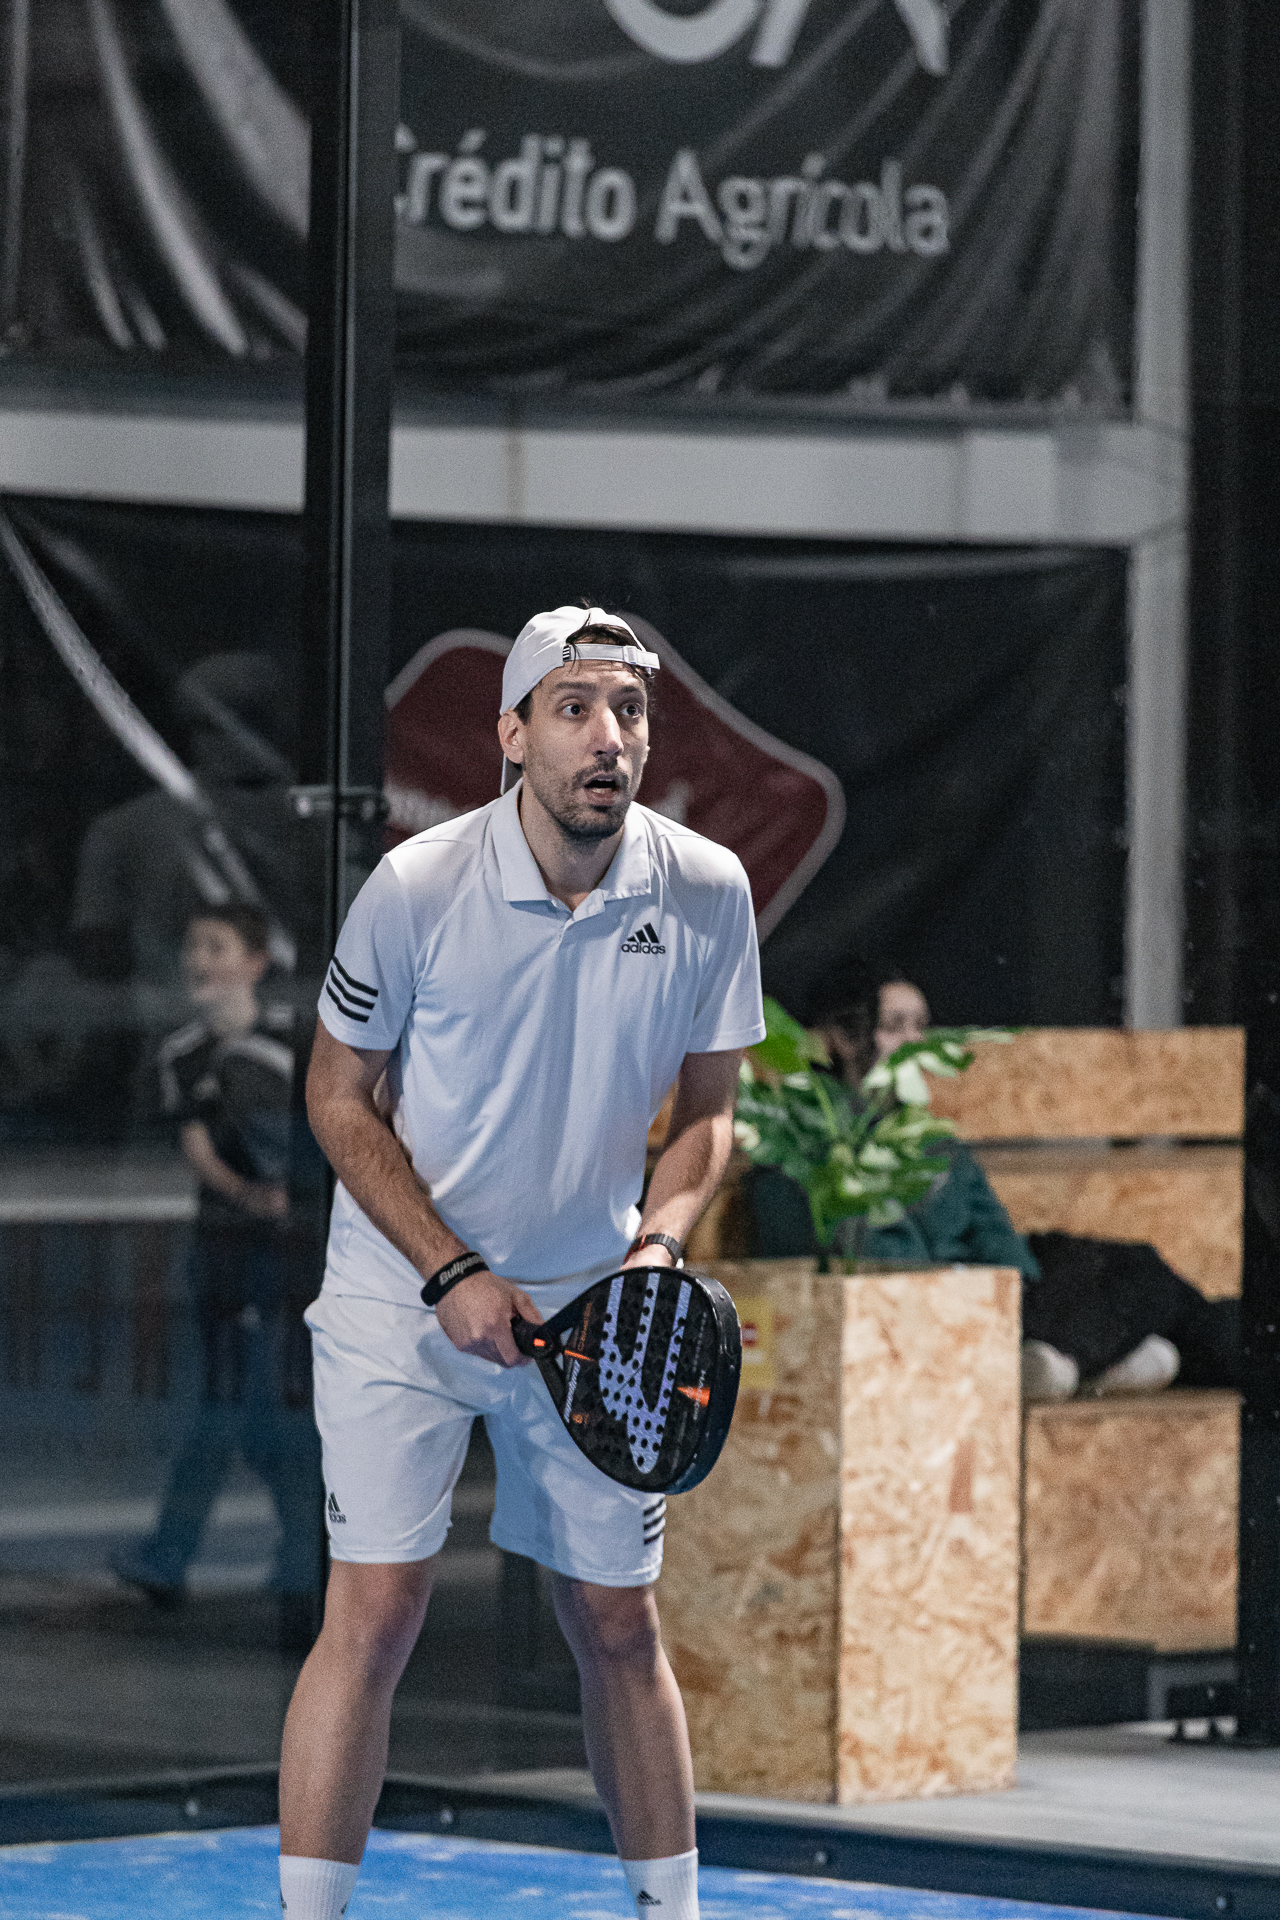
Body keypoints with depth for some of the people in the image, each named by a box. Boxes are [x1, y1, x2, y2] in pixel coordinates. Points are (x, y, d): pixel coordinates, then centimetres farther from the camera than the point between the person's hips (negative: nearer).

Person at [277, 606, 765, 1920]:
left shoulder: (707, 893, -7)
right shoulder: (417, 888, -15)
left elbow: (706, 1108, 6)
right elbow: (342, 1099, -5)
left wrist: (660, 1239, -13)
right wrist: (451, 1273, -13)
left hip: (592, 1305, 3)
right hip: (401, 1298, -3)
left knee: (618, 1623, 8)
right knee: (375, 1609, -11)